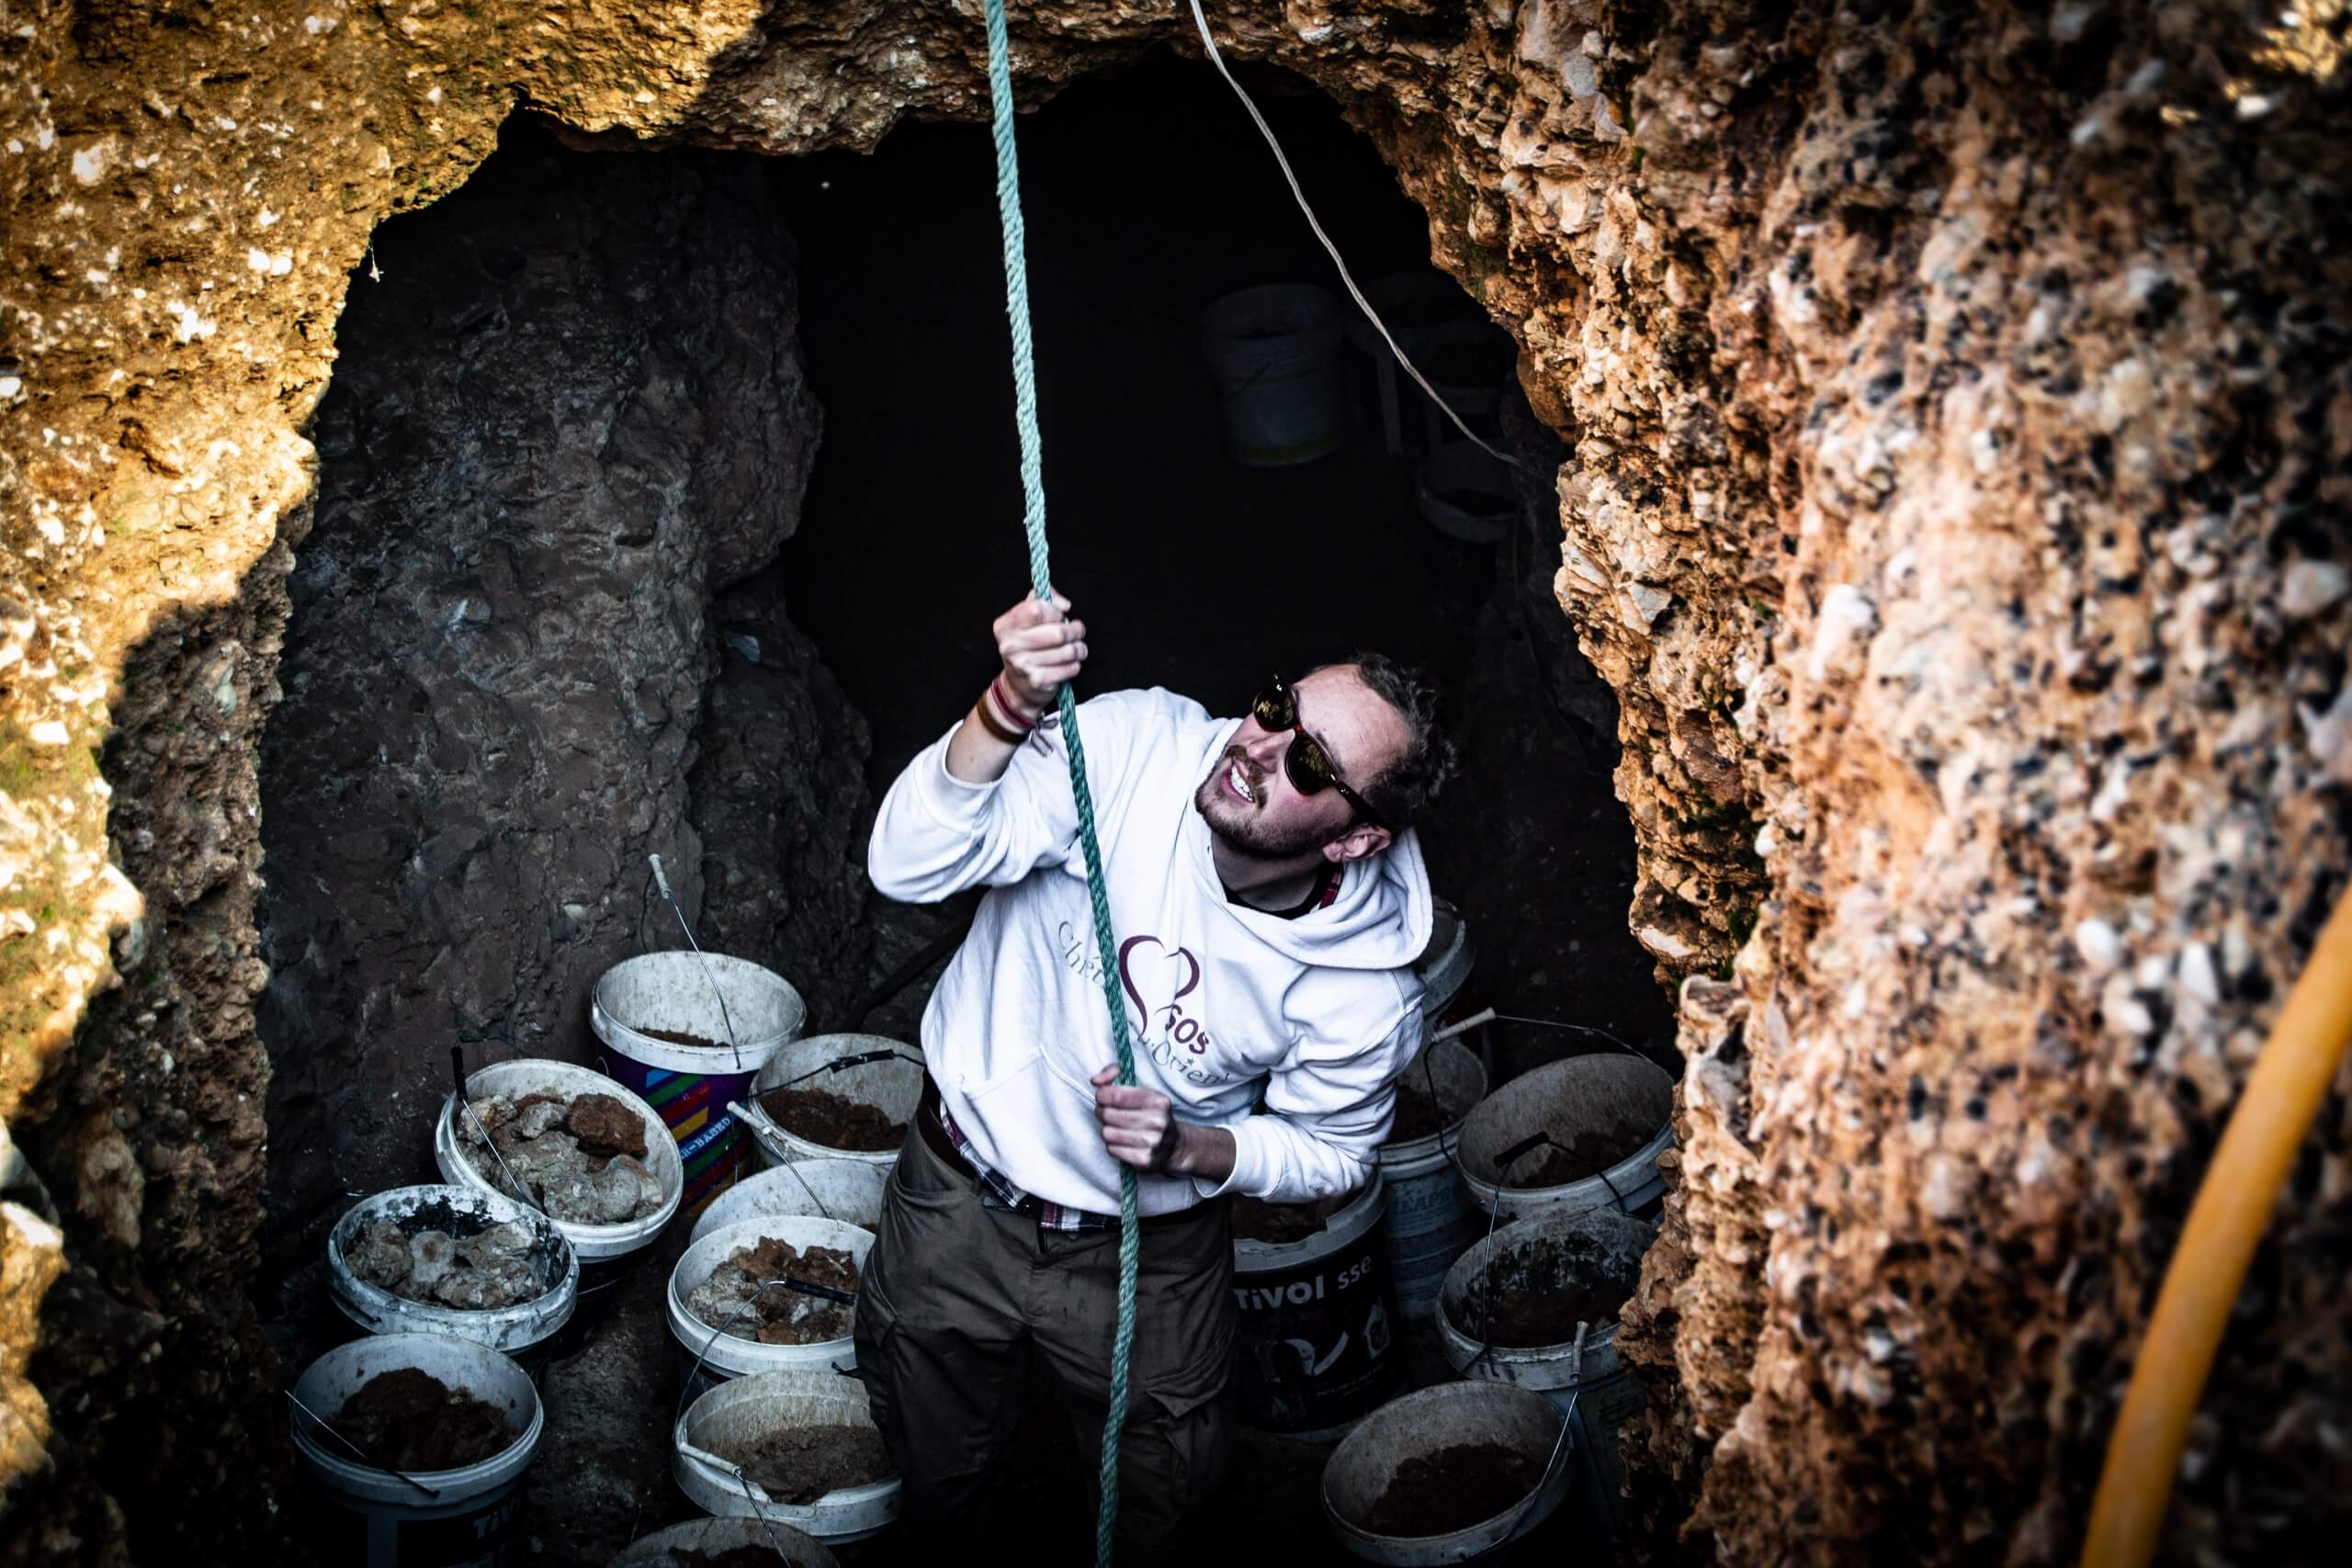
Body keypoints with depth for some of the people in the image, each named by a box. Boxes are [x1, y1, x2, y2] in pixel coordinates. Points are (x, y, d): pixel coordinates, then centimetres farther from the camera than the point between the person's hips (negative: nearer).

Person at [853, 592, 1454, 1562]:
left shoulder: (1365, 990, -24)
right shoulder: (1133, 743, -26)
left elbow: (1331, 1151, -5)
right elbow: (907, 868, -33)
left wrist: (1191, 1150, -24)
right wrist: (1010, 708, -50)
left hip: (1146, 1260, -1)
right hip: (956, 1197, 1)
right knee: (934, 1477, 25)